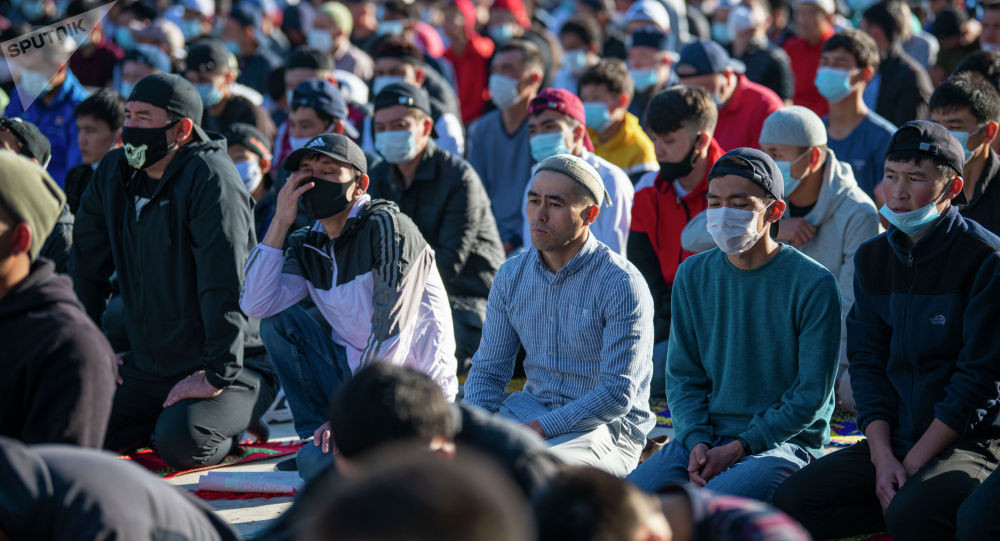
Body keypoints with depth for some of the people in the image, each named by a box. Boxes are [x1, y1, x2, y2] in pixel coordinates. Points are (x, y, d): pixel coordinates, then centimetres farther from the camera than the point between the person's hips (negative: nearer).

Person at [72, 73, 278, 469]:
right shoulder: (113, 173, 6)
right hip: (147, 371, 7)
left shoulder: (210, 177, -16)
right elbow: (87, 269, 15)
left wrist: (217, 374, -27)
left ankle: (229, 426, 1)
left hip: (235, 366, -7)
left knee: (180, 442, -33)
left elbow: (225, 283, -23)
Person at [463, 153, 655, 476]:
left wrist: (540, 428, -24)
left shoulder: (622, 285, -14)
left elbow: (618, 395, -18)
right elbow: (488, 370, 10)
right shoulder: (512, 276, 6)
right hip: (530, 407, 6)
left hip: (606, 426, -6)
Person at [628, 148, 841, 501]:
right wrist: (697, 441, -7)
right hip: (704, 438, 5)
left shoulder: (813, 284, -6)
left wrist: (740, 447, -15)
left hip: (784, 442, -5)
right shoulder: (693, 275, 10)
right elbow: (683, 375, 12)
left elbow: (812, 394, -7)